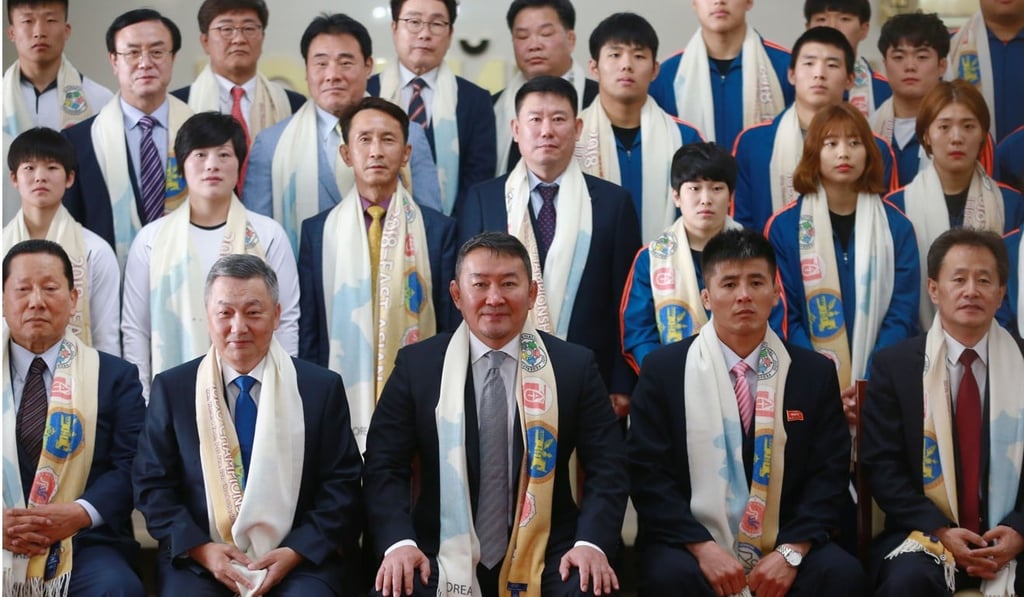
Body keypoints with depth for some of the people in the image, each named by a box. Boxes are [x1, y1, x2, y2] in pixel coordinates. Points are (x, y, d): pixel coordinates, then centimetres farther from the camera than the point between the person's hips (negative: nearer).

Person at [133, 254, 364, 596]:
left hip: (300, 560, 0)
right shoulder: (173, 389, 6)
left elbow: (341, 486, 3)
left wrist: (295, 552, -11)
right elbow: (152, 485, 5)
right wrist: (200, 549, -10)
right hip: (199, 559, 1)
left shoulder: (321, 388, 4)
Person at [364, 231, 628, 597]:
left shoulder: (574, 366, 4)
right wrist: (399, 543, -15)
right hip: (444, 557, 0)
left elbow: (607, 467, 3)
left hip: (545, 560, 0)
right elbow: (384, 466, 2)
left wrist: (592, 543, -14)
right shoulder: (416, 365, 4)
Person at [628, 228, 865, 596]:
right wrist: (703, 548, -17)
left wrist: (791, 552, -13)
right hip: (690, 544, -2)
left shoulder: (815, 373, 7)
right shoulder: (663, 370, 2)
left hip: (781, 548, 2)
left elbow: (829, 473, 3)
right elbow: (648, 473, -4)